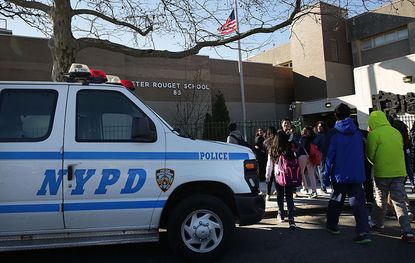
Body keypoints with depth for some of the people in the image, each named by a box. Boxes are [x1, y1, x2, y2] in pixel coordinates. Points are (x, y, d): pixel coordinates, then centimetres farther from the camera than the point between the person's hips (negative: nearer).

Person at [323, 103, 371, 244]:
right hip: (357, 175, 3)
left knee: (336, 201, 13)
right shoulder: (357, 132, 5)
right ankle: (363, 232, -6)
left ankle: (331, 225, 28)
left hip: (340, 175, -2)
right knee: (358, 202, 3)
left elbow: (329, 156, -10)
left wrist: (326, 175, -4)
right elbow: (362, 154, 13)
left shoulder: (333, 133, -8)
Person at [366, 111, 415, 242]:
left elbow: (370, 154, -6)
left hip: (382, 173, -4)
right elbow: (400, 149, 14)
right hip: (399, 172, 4)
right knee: (399, 201, 7)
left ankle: (378, 224, 27)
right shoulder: (397, 132, 7)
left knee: (381, 201, 12)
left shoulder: (374, 134, -9)